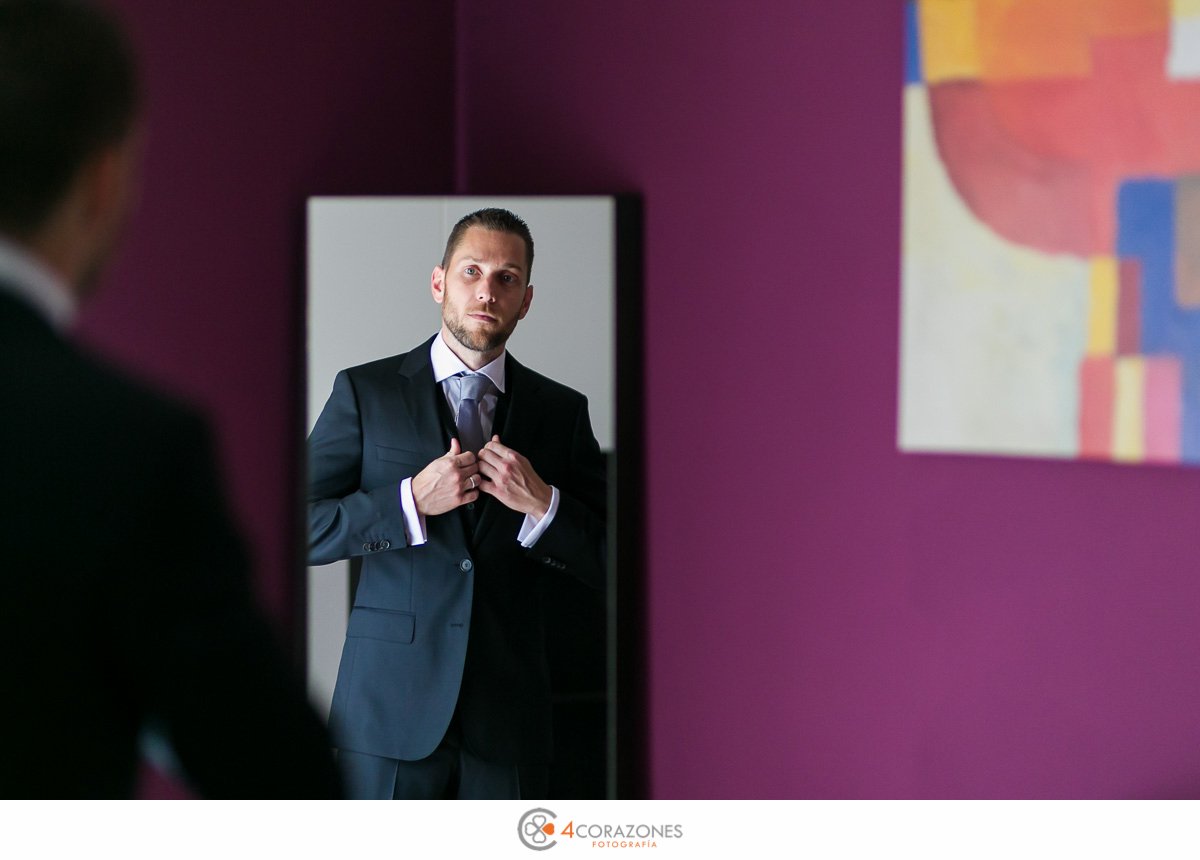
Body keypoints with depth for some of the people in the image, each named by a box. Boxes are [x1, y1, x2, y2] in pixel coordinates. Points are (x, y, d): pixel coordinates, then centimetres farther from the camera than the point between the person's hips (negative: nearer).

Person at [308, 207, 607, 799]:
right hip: (392, 703, -2)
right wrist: (412, 501, -15)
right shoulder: (365, 392, 4)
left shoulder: (561, 411, 10)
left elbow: (606, 561, 6)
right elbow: (302, 530, -3)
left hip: (509, 714, 2)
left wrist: (542, 504, -12)